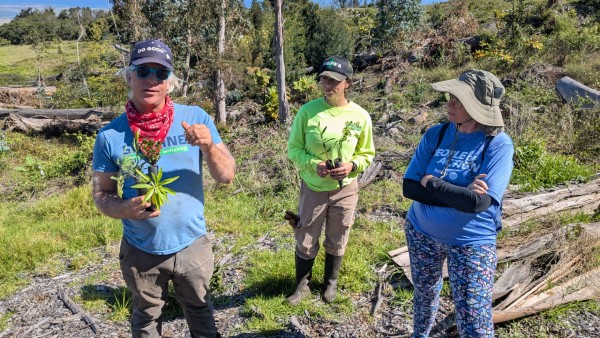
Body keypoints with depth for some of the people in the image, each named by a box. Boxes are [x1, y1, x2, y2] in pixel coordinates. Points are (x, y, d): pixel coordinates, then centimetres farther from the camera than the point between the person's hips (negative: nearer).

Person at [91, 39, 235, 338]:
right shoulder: (111, 135, -10)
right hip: (140, 252, 0)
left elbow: (227, 176, -9)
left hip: (192, 246, 0)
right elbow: (101, 194, -2)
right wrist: (126, 209, -24)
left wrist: (209, 147, -28)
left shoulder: (196, 118, -11)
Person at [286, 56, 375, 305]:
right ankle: (302, 284, 36)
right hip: (313, 188, 0)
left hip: (345, 189, 1)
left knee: (336, 243, 17)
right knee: (306, 242, 12)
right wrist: (313, 165, -21)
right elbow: (293, 148, -4)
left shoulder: (360, 116, -8)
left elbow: (367, 154, 3)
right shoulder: (308, 111, -11)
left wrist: (351, 166, -18)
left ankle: (331, 283, 42)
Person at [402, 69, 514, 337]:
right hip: (421, 233, 4)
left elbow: (478, 202, -29)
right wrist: (460, 196, -23)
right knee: (424, 293, 26)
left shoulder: (498, 144, -20)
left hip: (471, 242, -4)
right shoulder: (436, 134, -9)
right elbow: (409, 188, -13)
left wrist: (430, 181, -20)